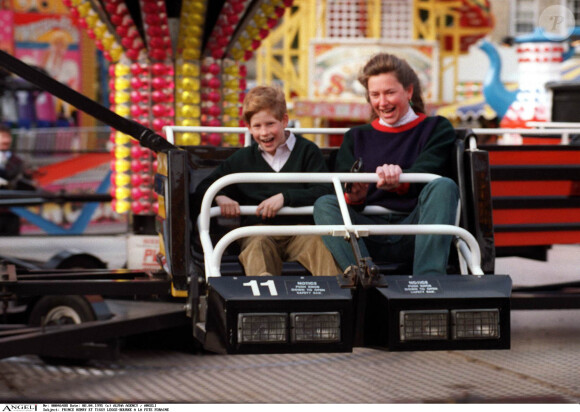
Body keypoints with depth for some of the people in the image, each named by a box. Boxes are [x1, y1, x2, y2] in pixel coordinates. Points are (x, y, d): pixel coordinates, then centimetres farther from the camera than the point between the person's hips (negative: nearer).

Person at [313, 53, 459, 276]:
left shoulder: (437, 129, 15)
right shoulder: (356, 138, 24)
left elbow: (428, 173, -7)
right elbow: (343, 190, 10)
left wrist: (401, 180, -32)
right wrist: (354, 197, -17)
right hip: (372, 236, 2)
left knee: (443, 186, -30)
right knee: (324, 204, -25)